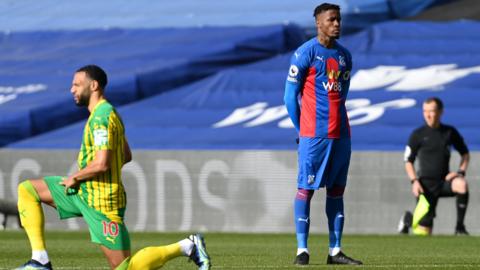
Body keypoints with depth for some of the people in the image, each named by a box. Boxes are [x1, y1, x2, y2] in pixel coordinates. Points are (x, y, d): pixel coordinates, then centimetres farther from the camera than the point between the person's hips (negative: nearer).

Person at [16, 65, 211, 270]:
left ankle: (186, 247, 2)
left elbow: (101, 164, -29)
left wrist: (75, 178, -11)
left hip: (101, 202, -10)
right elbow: (126, 156, 20)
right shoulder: (109, 113, 11)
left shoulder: (101, 118, -20)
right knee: (26, 190, 8)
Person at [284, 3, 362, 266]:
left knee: (336, 190, 7)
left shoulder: (344, 56, 14)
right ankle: (302, 249, -4)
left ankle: (335, 251, 10)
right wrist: (302, 128, 0)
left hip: (340, 133, 7)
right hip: (313, 135, -7)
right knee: (305, 188, -5)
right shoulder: (305, 53, -6)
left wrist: (335, 121, 13)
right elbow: (290, 95, -4)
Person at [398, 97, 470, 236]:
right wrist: (414, 181, -11)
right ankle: (408, 219, 31)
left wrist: (461, 171, -3)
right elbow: (408, 162, 4)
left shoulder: (450, 132, 5)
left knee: (462, 185, -34)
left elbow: (465, 154, 16)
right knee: (423, 232, -6)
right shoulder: (418, 134, -2)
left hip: (444, 180, 2)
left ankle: (460, 227, -19)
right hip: (427, 184, -2)